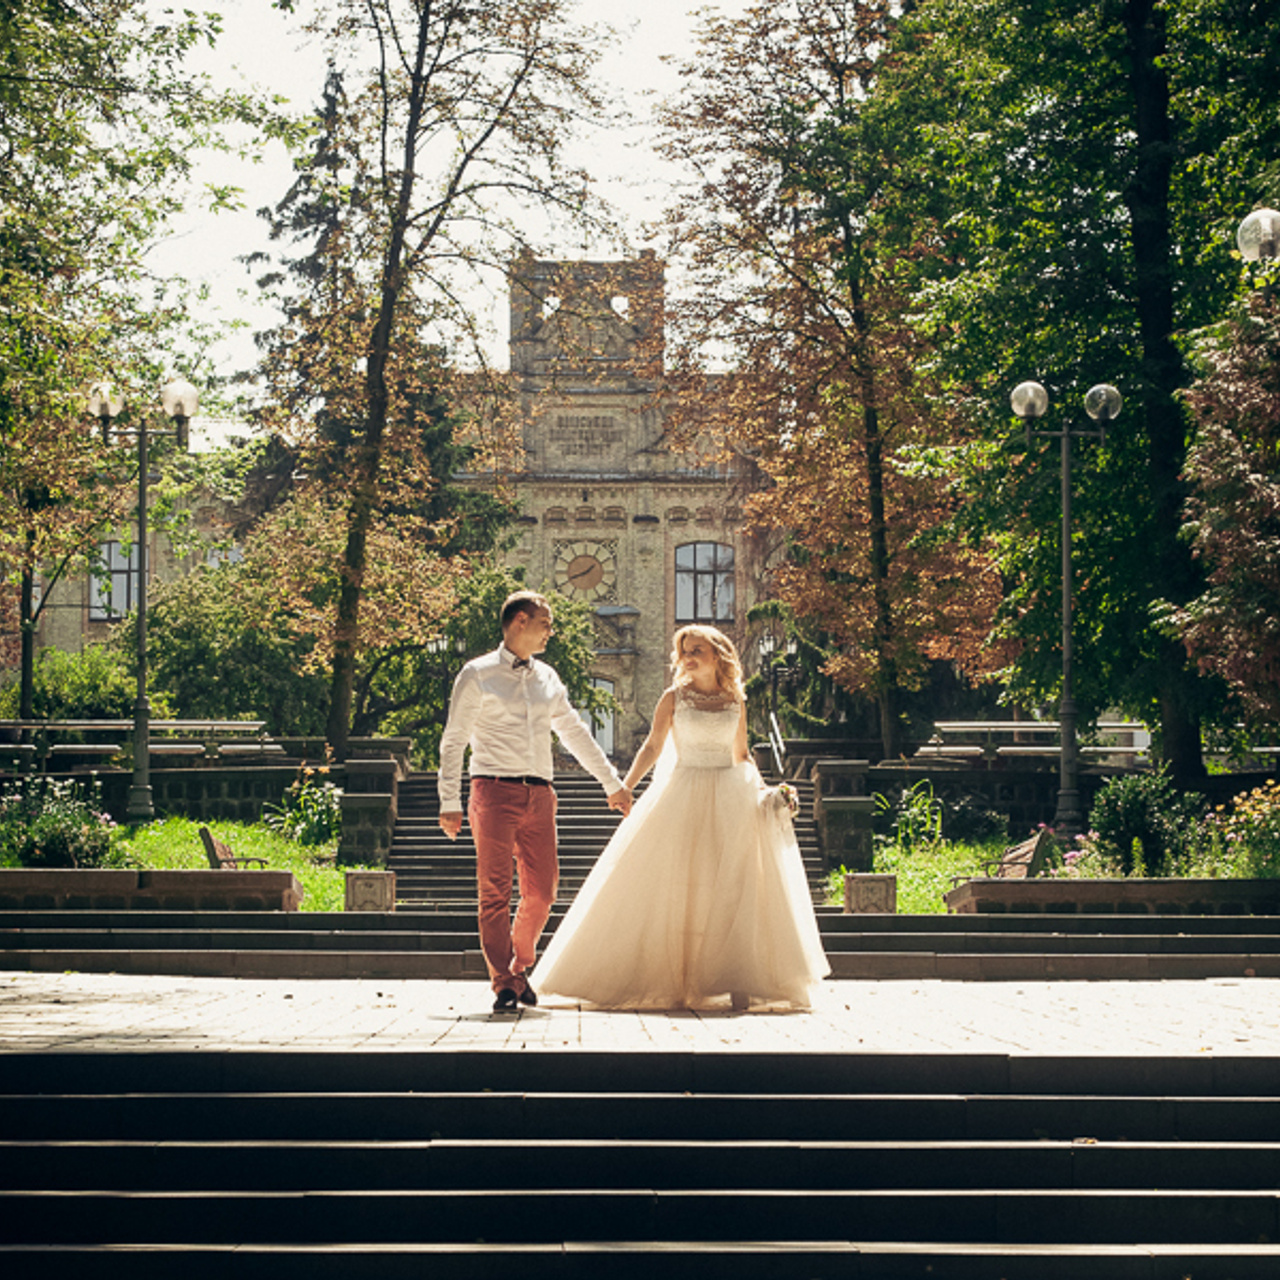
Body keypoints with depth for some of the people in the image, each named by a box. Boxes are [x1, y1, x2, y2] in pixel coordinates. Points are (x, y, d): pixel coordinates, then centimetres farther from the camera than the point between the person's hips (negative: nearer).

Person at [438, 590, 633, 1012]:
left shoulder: (547, 679, 17)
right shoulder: (478, 675, 2)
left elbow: (575, 733, 26)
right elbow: (453, 741, 1)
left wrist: (613, 783, 27)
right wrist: (450, 803, -6)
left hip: (538, 795, 5)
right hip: (495, 790, -5)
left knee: (541, 890, 2)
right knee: (496, 892, -6)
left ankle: (520, 966, 25)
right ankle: (504, 988, -3)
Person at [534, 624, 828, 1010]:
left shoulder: (735, 703, 9)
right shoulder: (674, 698, 3)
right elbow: (653, 747, -1)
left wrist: (763, 791, 7)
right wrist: (625, 786, -13)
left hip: (730, 800, 2)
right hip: (683, 798, -2)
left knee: (734, 889, -5)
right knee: (675, 889, -3)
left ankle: (737, 982, -3)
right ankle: (669, 981, 3)